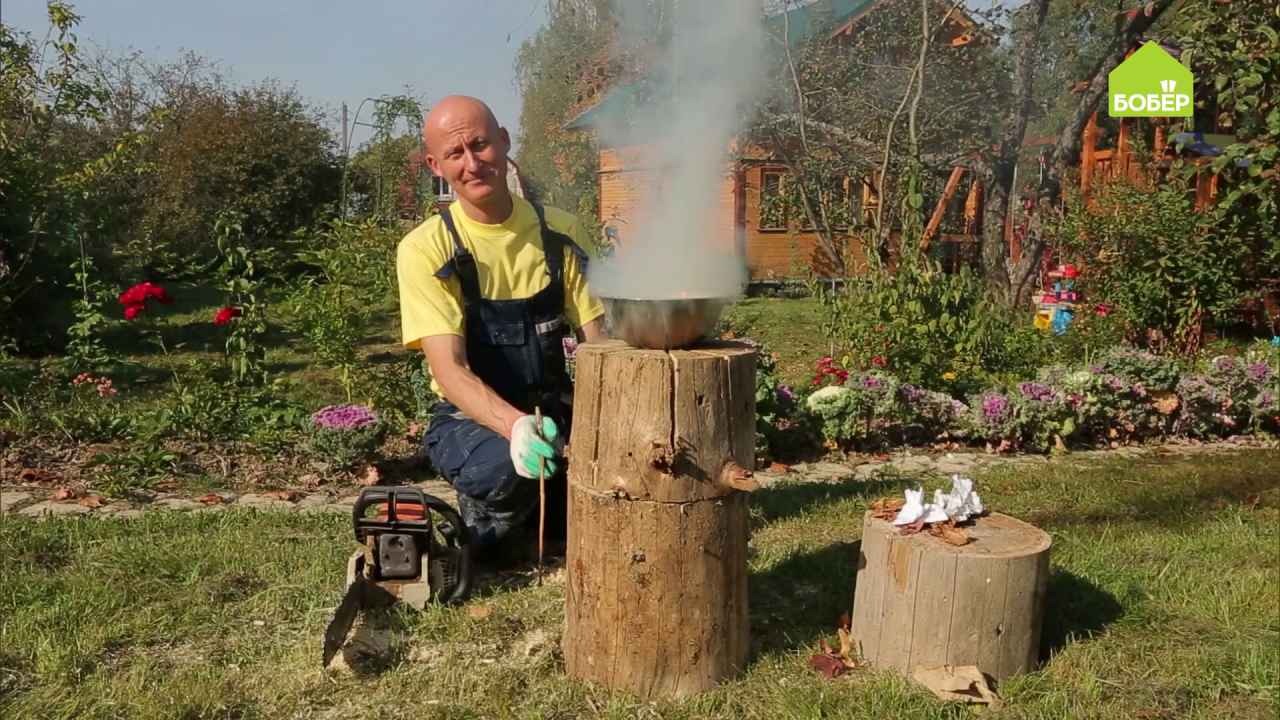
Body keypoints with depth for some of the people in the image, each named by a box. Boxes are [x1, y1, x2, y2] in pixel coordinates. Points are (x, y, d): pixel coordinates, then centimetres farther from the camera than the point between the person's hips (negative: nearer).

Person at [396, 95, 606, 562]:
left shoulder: (561, 233, 0)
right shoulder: (425, 249, -10)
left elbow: (596, 343, -1)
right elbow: (449, 370, -19)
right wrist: (515, 425, -39)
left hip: (553, 412, 4)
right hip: (469, 418, -4)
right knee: (509, 467, -38)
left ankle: (550, 510, 10)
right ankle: (489, 520, 1)